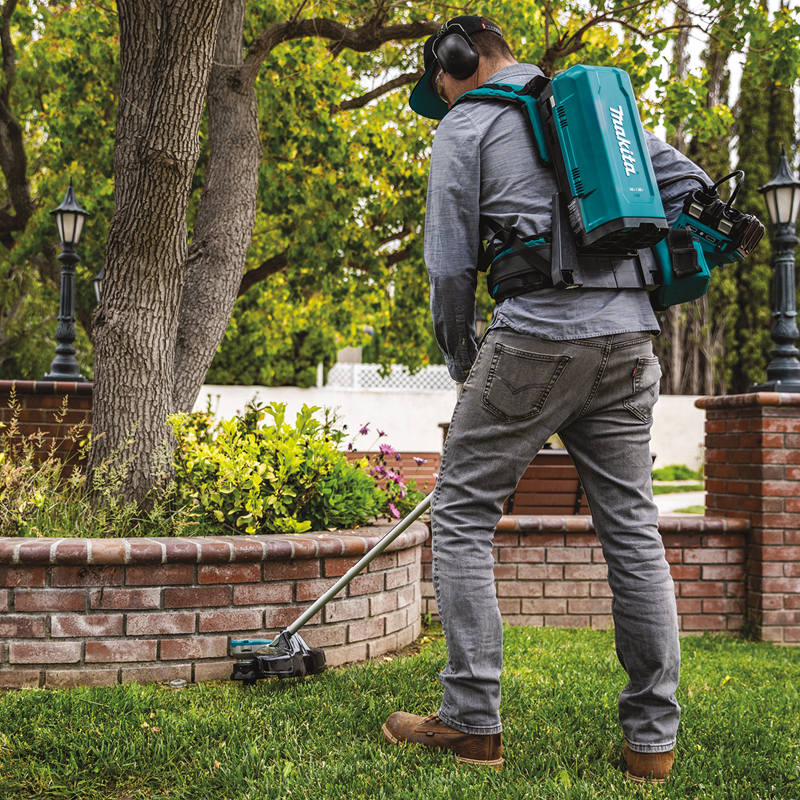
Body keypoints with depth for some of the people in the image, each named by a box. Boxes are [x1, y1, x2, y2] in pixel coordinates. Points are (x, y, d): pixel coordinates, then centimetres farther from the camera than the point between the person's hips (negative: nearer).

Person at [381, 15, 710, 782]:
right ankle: (653, 739, 13)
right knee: (632, 526, 8)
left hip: (538, 335, -6)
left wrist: (461, 361, 13)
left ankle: (472, 723, 4)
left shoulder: (465, 128, 5)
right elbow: (687, 184, 19)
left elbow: (449, 266, 0)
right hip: (628, 337, 6)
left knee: (462, 514, 4)